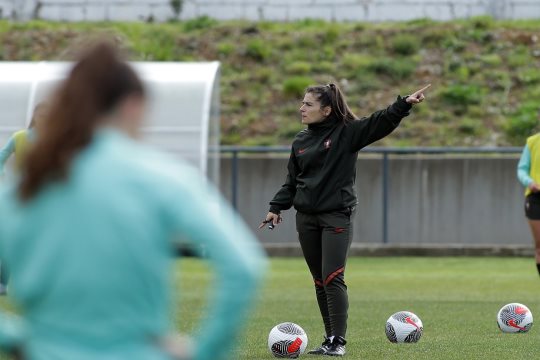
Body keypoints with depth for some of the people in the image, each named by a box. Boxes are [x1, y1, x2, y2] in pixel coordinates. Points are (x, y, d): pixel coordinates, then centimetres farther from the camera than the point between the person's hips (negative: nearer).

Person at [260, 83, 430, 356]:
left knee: (333, 279, -14)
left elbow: (381, 123, -14)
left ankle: (338, 342, -13)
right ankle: (330, 339, 13)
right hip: (306, 218, 5)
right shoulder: (301, 141, 11)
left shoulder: (347, 133, -4)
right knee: (320, 281, 7)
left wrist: (405, 104, -27)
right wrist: (277, 207, 10)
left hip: (336, 217, -5)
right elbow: (292, 180, 17)